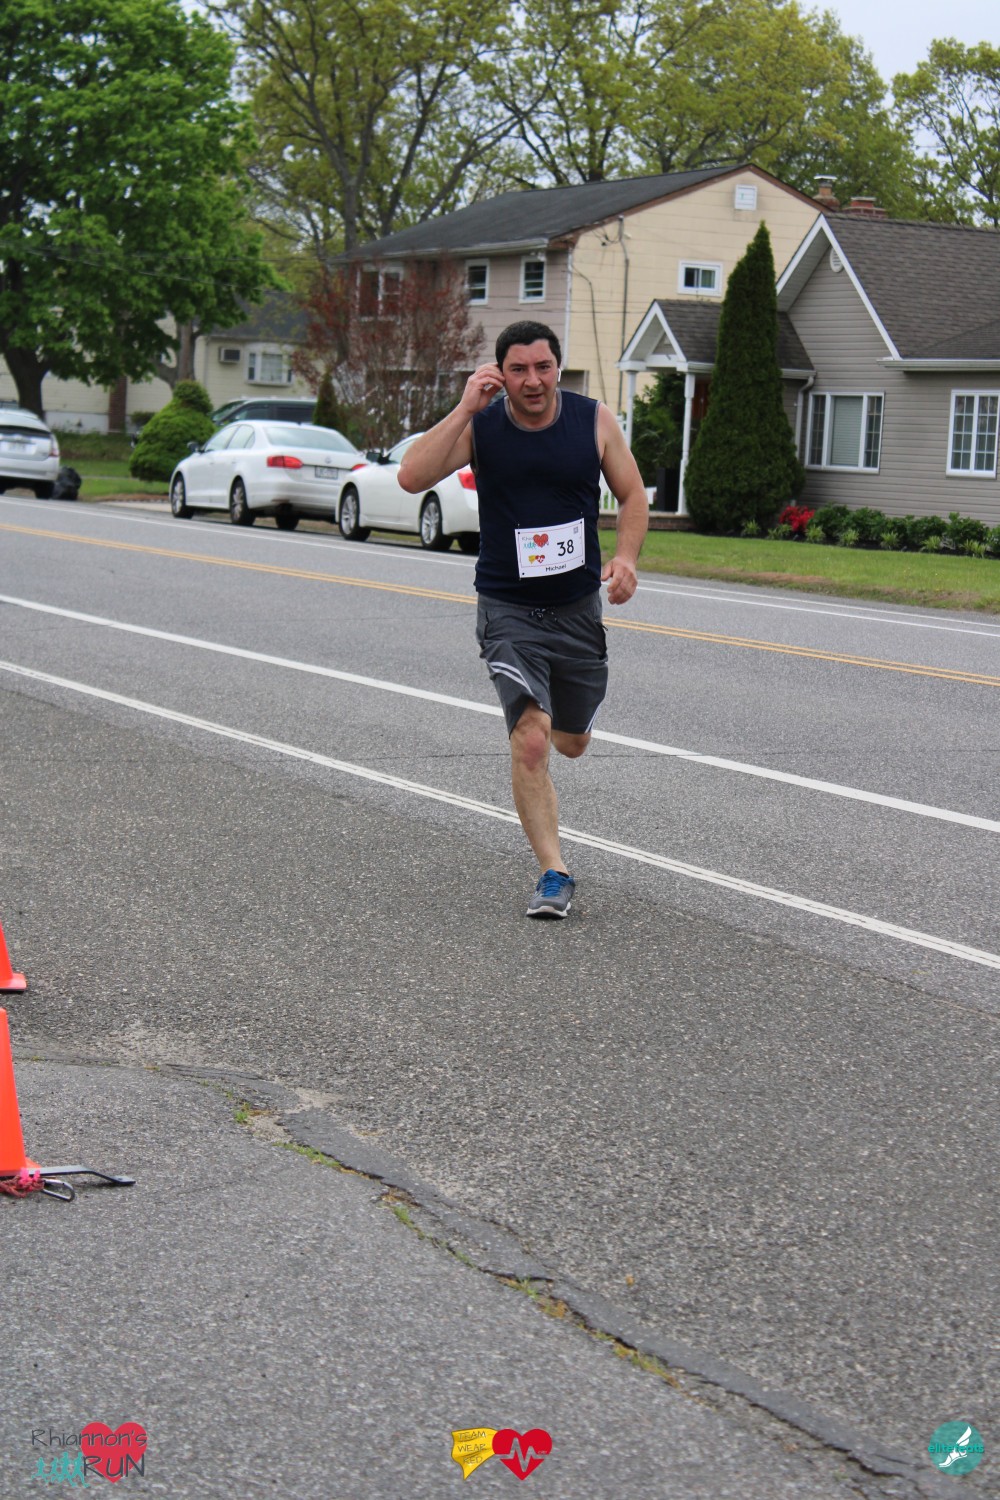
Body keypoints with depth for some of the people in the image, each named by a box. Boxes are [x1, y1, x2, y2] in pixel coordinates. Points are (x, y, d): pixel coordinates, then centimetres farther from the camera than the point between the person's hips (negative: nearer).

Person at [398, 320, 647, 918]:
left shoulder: (595, 421, -4)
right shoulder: (480, 426, -9)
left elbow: (633, 495, 7)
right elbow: (412, 477, -22)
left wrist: (626, 556, -11)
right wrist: (466, 409, -24)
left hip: (578, 605, 3)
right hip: (508, 609, -3)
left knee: (572, 742, 17)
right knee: (530, 742, -17)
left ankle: (548, 713, 55)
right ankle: (554, 872, -8)